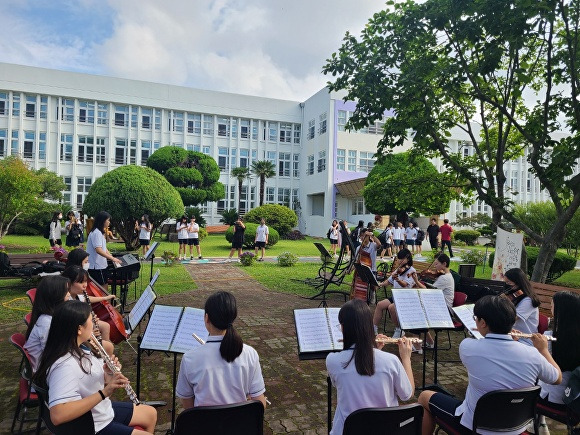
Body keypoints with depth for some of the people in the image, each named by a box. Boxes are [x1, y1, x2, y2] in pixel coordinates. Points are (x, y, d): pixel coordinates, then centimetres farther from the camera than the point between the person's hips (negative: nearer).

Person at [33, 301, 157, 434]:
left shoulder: (78, 349, -3)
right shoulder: (64, 366, -32)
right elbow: (57, 415, -41)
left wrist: (108, 374, -12)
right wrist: (104, 392, -39)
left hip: (103, 411, 9)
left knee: (151, 414, 21)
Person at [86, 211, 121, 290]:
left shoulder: (100, 232, 16)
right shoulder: (96, 233, -17)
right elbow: (98, 250, -26)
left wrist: (113, 258, 7)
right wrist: (112, 258, -26)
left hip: (100, 265, 10)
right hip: (96, 266, -10)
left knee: (104, 287, 14)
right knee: (103, 288, -5)